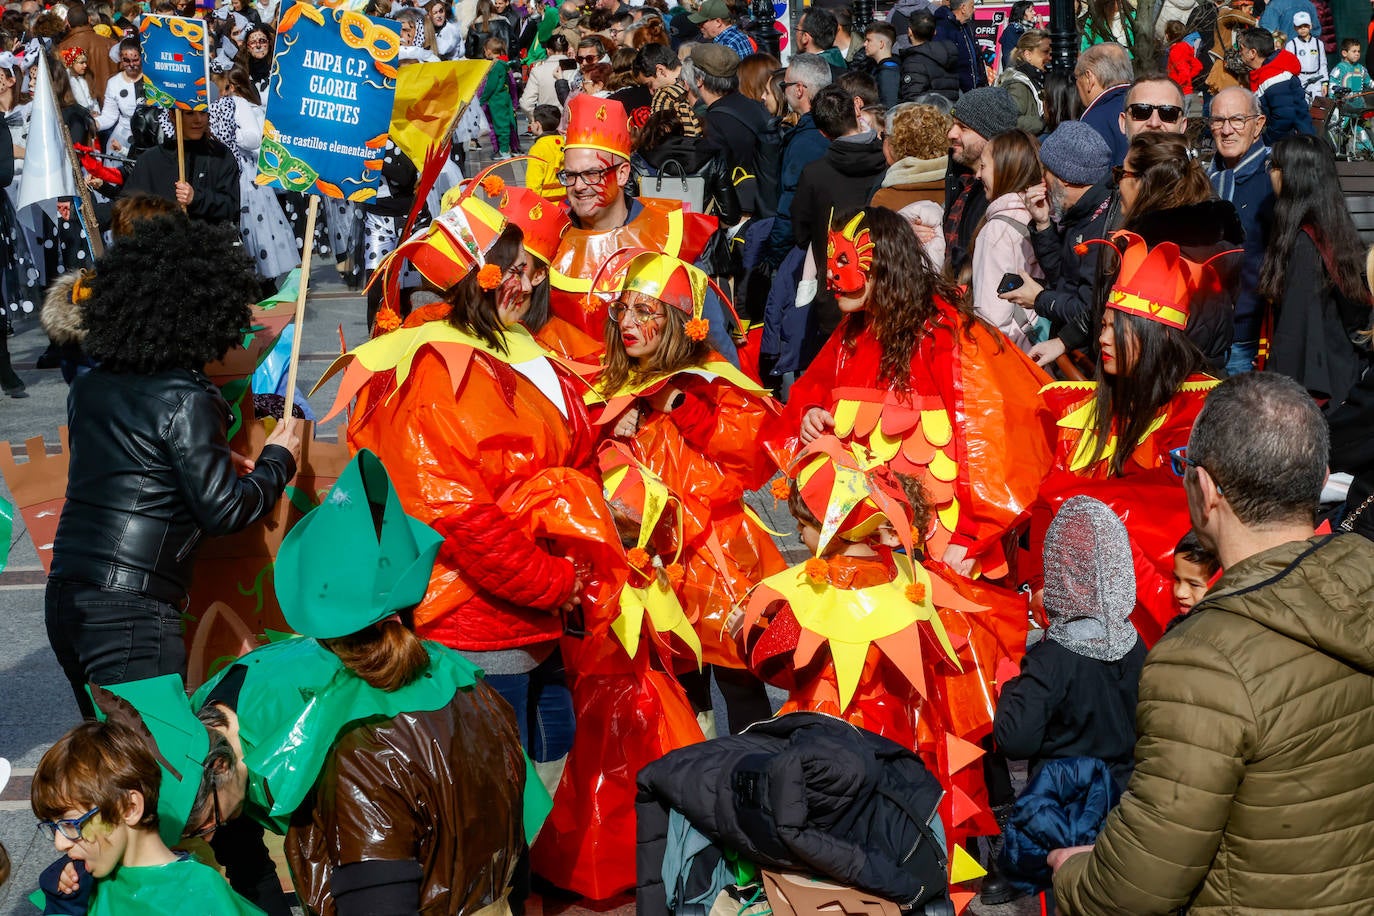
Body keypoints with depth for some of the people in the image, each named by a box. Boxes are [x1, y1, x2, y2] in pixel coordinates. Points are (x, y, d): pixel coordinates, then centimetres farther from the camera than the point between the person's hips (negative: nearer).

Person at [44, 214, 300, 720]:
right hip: (132, 613, -8)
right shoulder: (187, 400, -11)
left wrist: (219, 459, 24)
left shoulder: (90, 386, 11)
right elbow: (224, 510, -12)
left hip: (65, 598, 8)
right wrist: (278, 459, 5)